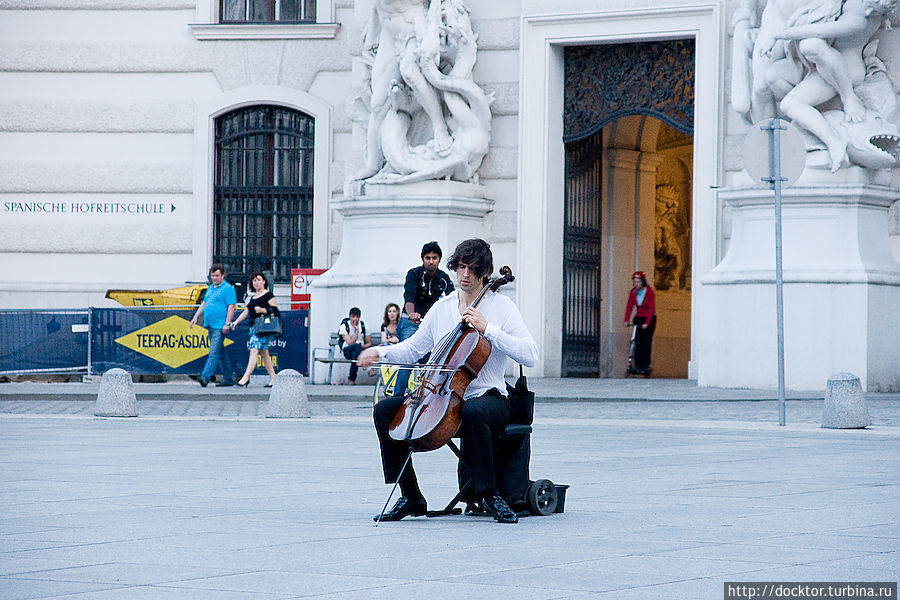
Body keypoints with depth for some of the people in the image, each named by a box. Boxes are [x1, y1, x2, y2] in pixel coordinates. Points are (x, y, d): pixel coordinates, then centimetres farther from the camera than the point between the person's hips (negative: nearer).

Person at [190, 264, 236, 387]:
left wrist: (227, 324, -20)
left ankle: (205, 377, -24)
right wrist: (195, 317, 16)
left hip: (220, 326, -9)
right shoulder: (210, 288, 20)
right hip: (210, 326, 9)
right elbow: (203, 304, 26)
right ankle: (228, 378, 17)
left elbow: (231, 307, -12)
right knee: (221, 353, 12)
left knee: (214, 352, -15)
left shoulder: (228, 288, -6)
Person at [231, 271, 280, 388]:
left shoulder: (268, 295, -3)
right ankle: (273, 378, 15)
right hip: (254, 327, 9)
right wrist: (236, 321, 15)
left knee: (254, 350, -17)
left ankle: (246, 377, -24)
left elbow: (275, 310, -9)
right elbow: (247, 311, 24)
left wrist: (263, 310, -22)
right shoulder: (253, 296, 21)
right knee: (264, 353, 10)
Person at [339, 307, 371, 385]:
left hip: (361, 349, 3)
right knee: (357, 346, -37)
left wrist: (363, 346, -14)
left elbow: (369, 343, 7)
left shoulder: (363, 325, 5)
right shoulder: (344, 326, -6)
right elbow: (350, 343, -16)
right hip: (348, 350, -3)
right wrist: (357, 330, -20)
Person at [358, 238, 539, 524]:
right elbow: (413, 349, 21)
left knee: (473, 411, -41)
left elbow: (530, 355, -13)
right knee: (385, 409, -13)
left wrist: (488, 328, -20)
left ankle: (488, 493, -25)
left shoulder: (501, 306, -1)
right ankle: (411, 497, -9)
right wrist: (381, 352, 2)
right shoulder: (442, 308, 14)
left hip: (488, 397, -5)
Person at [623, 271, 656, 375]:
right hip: (638, 318, 3)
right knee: (638, 341, -8)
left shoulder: (649, 291, -16)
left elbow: (651, 308, -20)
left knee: (647, 342, -7)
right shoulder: (633, 292, -3)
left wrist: (647, 323, -28)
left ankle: (646, 365, 5)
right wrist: (626, 320, -15)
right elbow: (629, 306, -3)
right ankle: (638, 365, -7)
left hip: (649, 319, -3)